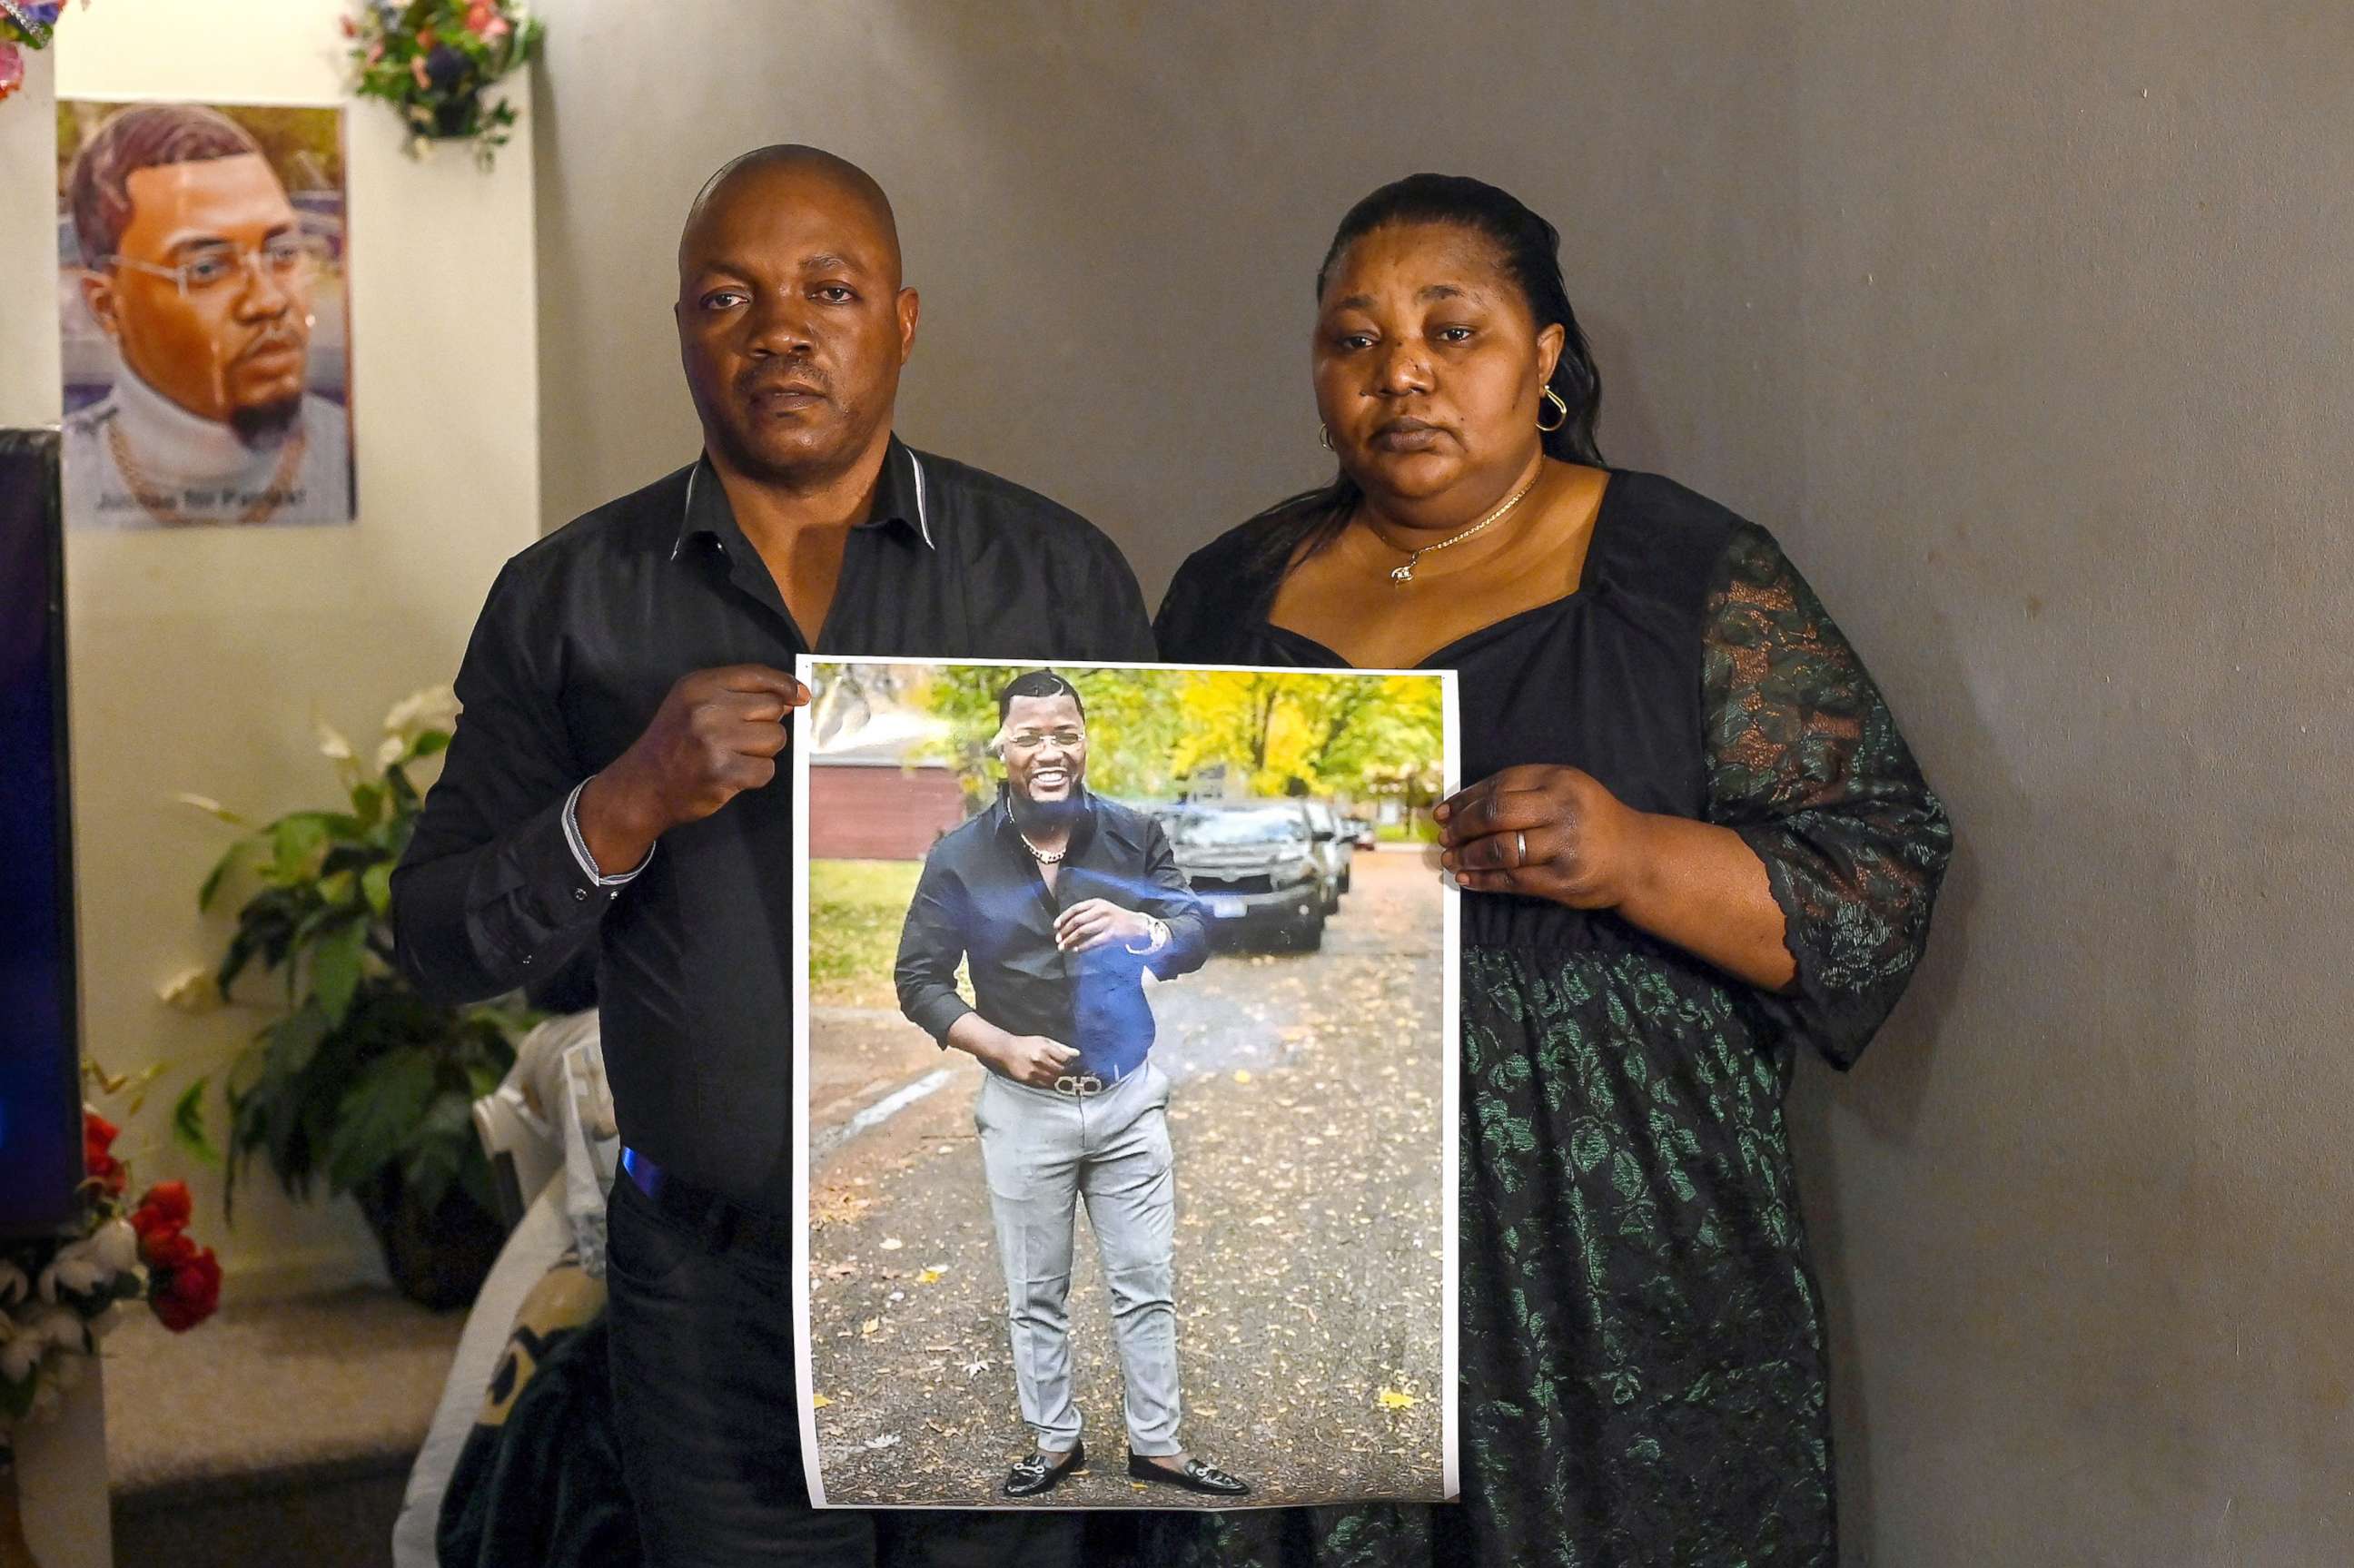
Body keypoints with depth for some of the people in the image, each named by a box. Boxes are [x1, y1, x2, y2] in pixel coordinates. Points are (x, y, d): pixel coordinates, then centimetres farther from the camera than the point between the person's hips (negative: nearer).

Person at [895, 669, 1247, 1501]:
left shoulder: (1135, 836, -5)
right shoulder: (959, 859, -8)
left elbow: (1196, 939, -5)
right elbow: (919, 981, -3)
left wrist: (1137, 927, -28)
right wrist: (1002, 1047, -17)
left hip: (1129, 1098, 1)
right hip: (1024, 1107, -1)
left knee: (1146, 1285, 9)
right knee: (1036, 1295, 12)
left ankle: (1157, 1445, 22)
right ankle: (1055, 1441, 28)